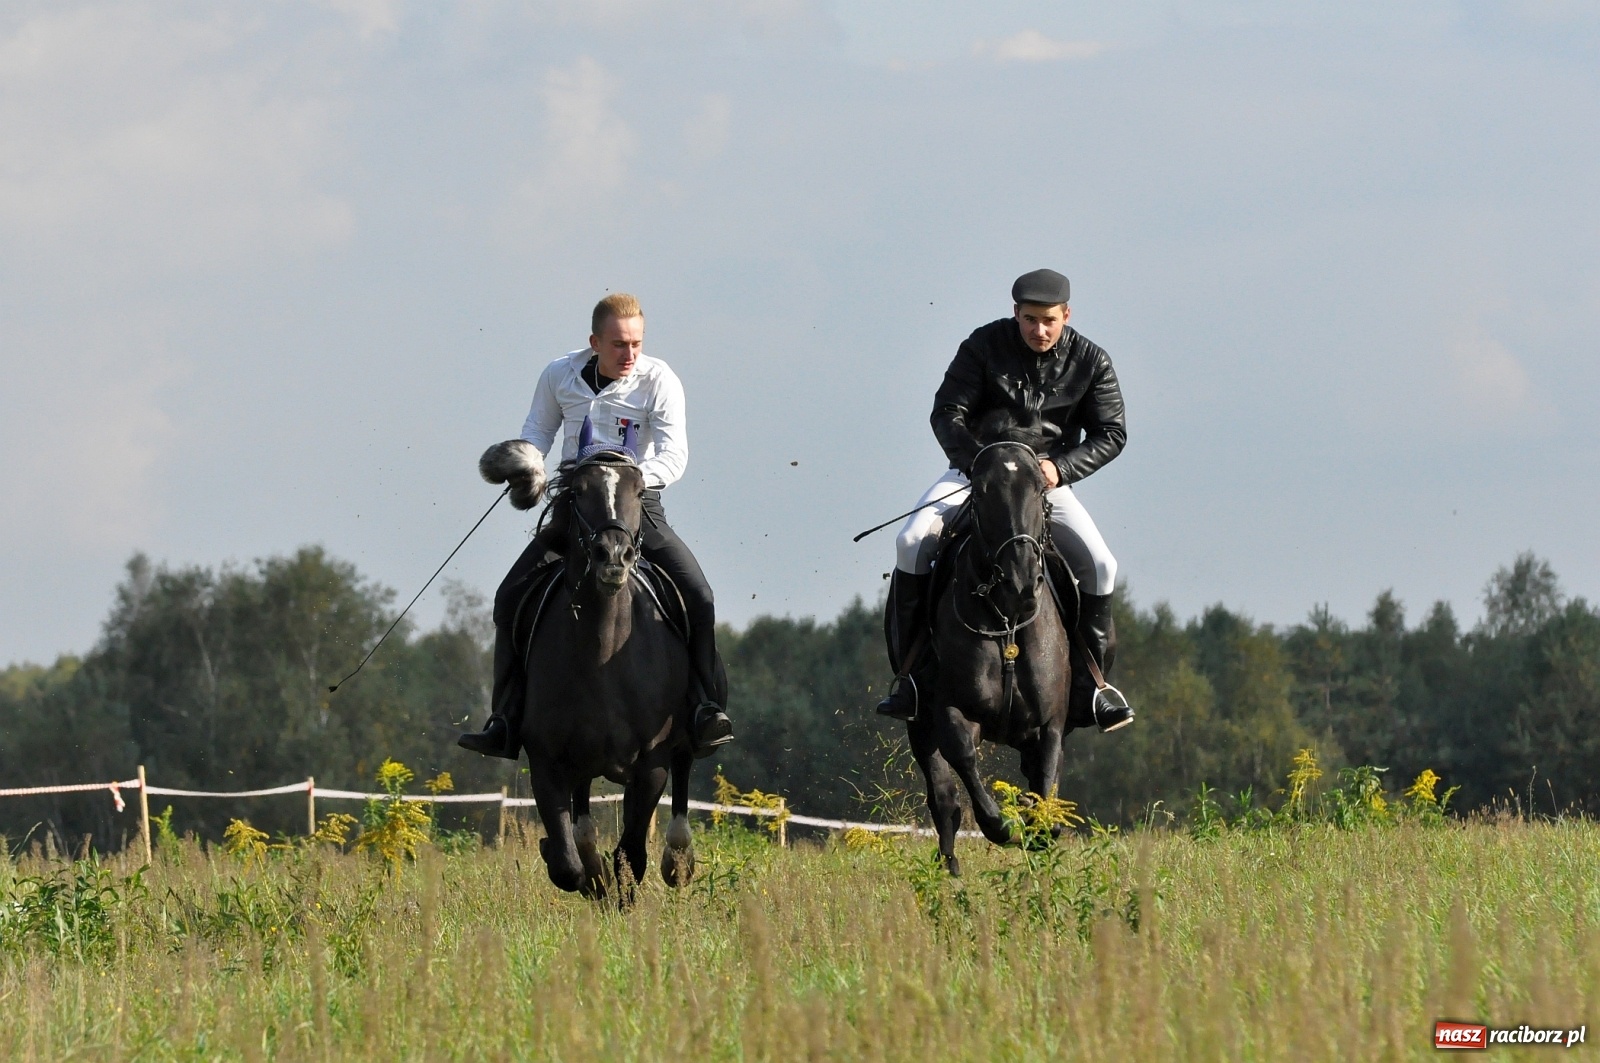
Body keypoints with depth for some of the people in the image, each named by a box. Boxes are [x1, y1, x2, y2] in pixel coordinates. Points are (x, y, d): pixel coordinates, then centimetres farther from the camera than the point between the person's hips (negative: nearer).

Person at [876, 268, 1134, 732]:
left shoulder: (1090, 362, -5)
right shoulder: (985, 346, -9)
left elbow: (1111, 433, -4)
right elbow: (947, 414, -11)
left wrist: (1061, 467, -21)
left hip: (1049, 479, 1)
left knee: (1099, 564, -18)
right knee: (913, 541, -23)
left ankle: (1088, 681, -2)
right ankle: (910, 672, -16)